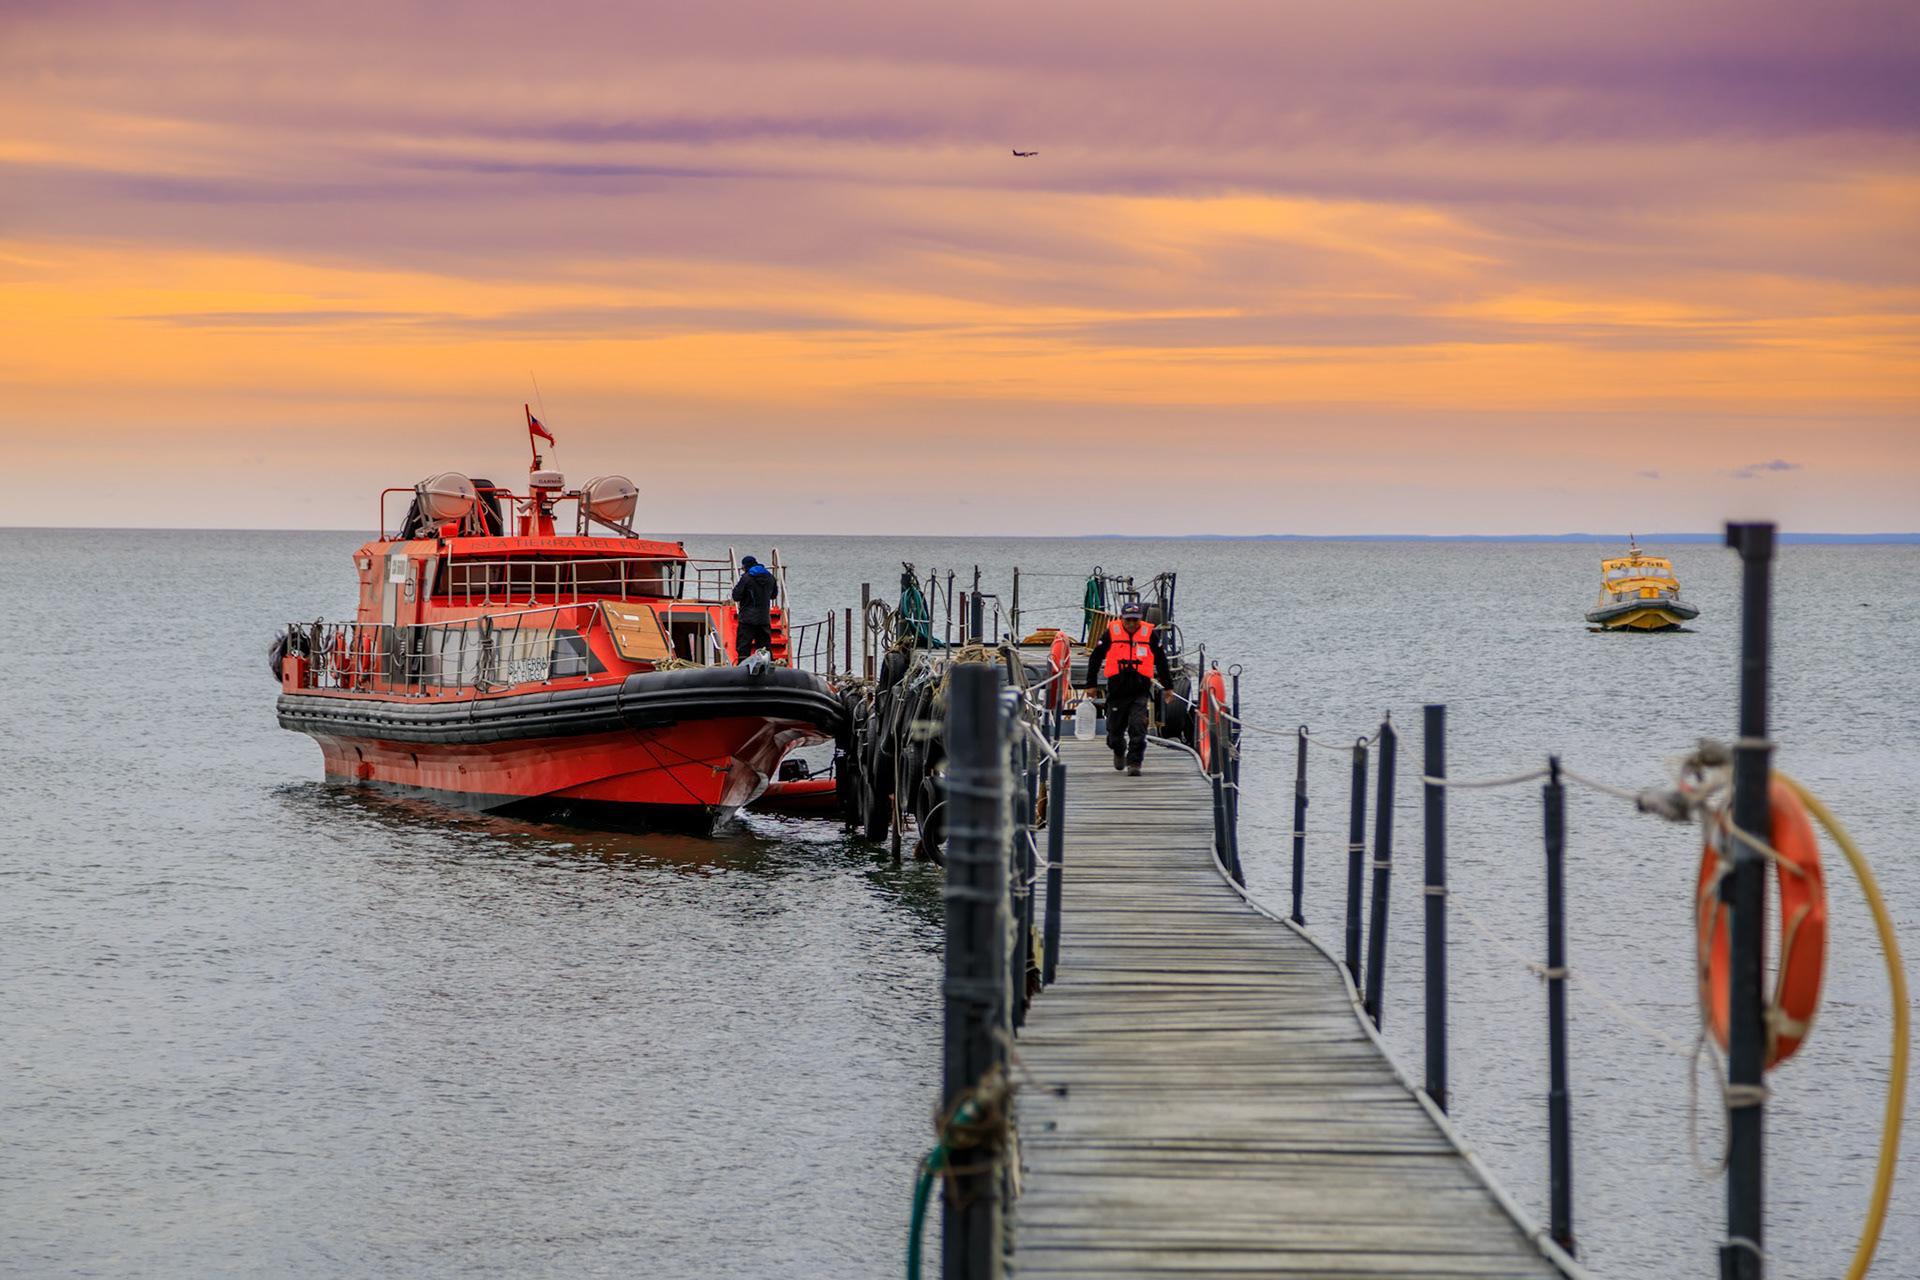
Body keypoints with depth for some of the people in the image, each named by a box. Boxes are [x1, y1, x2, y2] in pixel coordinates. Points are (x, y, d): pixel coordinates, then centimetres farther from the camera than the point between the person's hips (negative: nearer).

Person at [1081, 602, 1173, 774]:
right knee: (1115, 729, 8)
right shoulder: (1111, 634, 1)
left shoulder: (1149, 634, 3)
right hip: (1117, 689, 1)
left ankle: (1134, 763, -9)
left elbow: (1161, 661, 14)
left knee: (1138, 727, -14)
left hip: (1140, 691, -1)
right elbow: (1095, 658, 10)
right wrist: (1091, 683, 9)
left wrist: (1168, 686, 17)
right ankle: (1119, 752, 39)